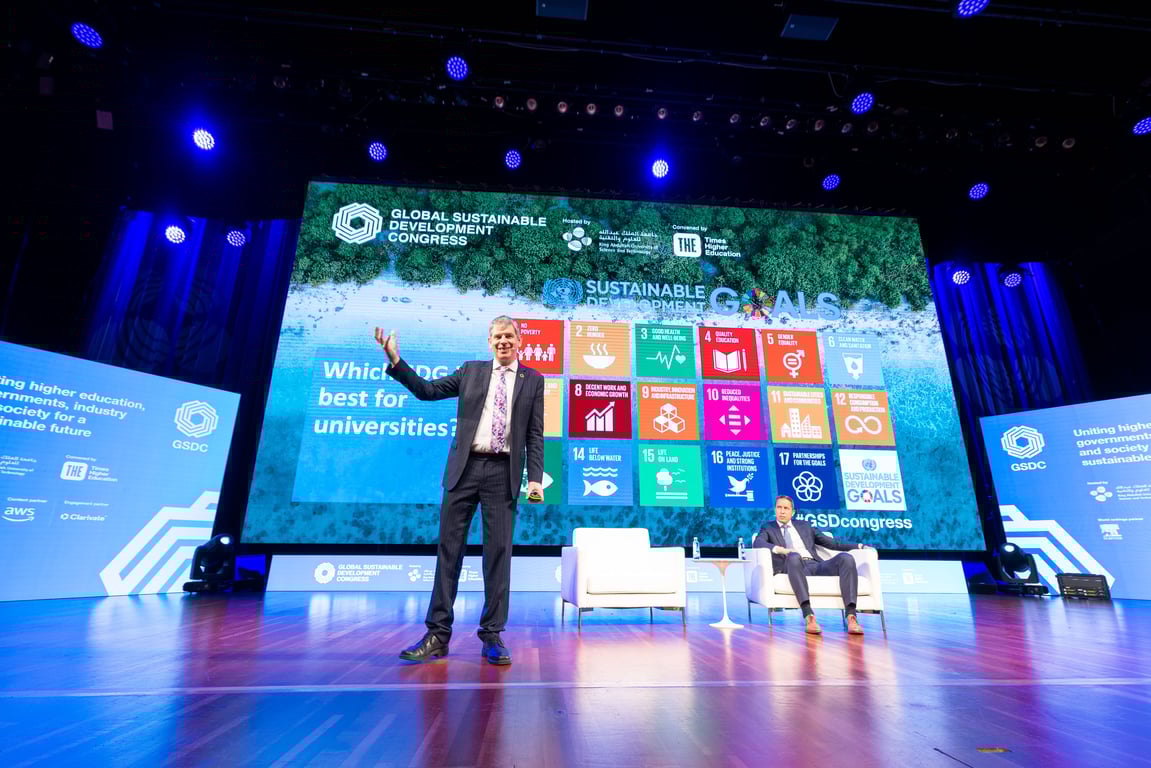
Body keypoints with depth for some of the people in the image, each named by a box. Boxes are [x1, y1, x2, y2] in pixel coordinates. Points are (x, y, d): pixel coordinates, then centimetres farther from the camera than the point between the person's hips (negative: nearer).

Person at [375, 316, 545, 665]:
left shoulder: (533, 380, 8)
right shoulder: (471, 371, 12)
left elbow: (535, 435, 4)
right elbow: (427, 390, 9)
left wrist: (535, 478, -4)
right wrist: (395, 361, -1)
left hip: (503, 472, -1)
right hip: (465, 468, 2)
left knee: (499, 552, 2)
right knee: (449, 548, 5)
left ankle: (492, 636, 15)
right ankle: (438, 634, 16)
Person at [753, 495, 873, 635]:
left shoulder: (804, 525, 29)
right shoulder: (768, 527, 19)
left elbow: (831, 542, 27)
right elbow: (758, 543, -3)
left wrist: (860, 546, 14)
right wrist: (780, 550, -21)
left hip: (816, 565, 4)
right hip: (794, 566, -3)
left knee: (846, 557, -25)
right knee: (793, 556, -39)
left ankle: (851, 616, -33)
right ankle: (809, 616, -46)